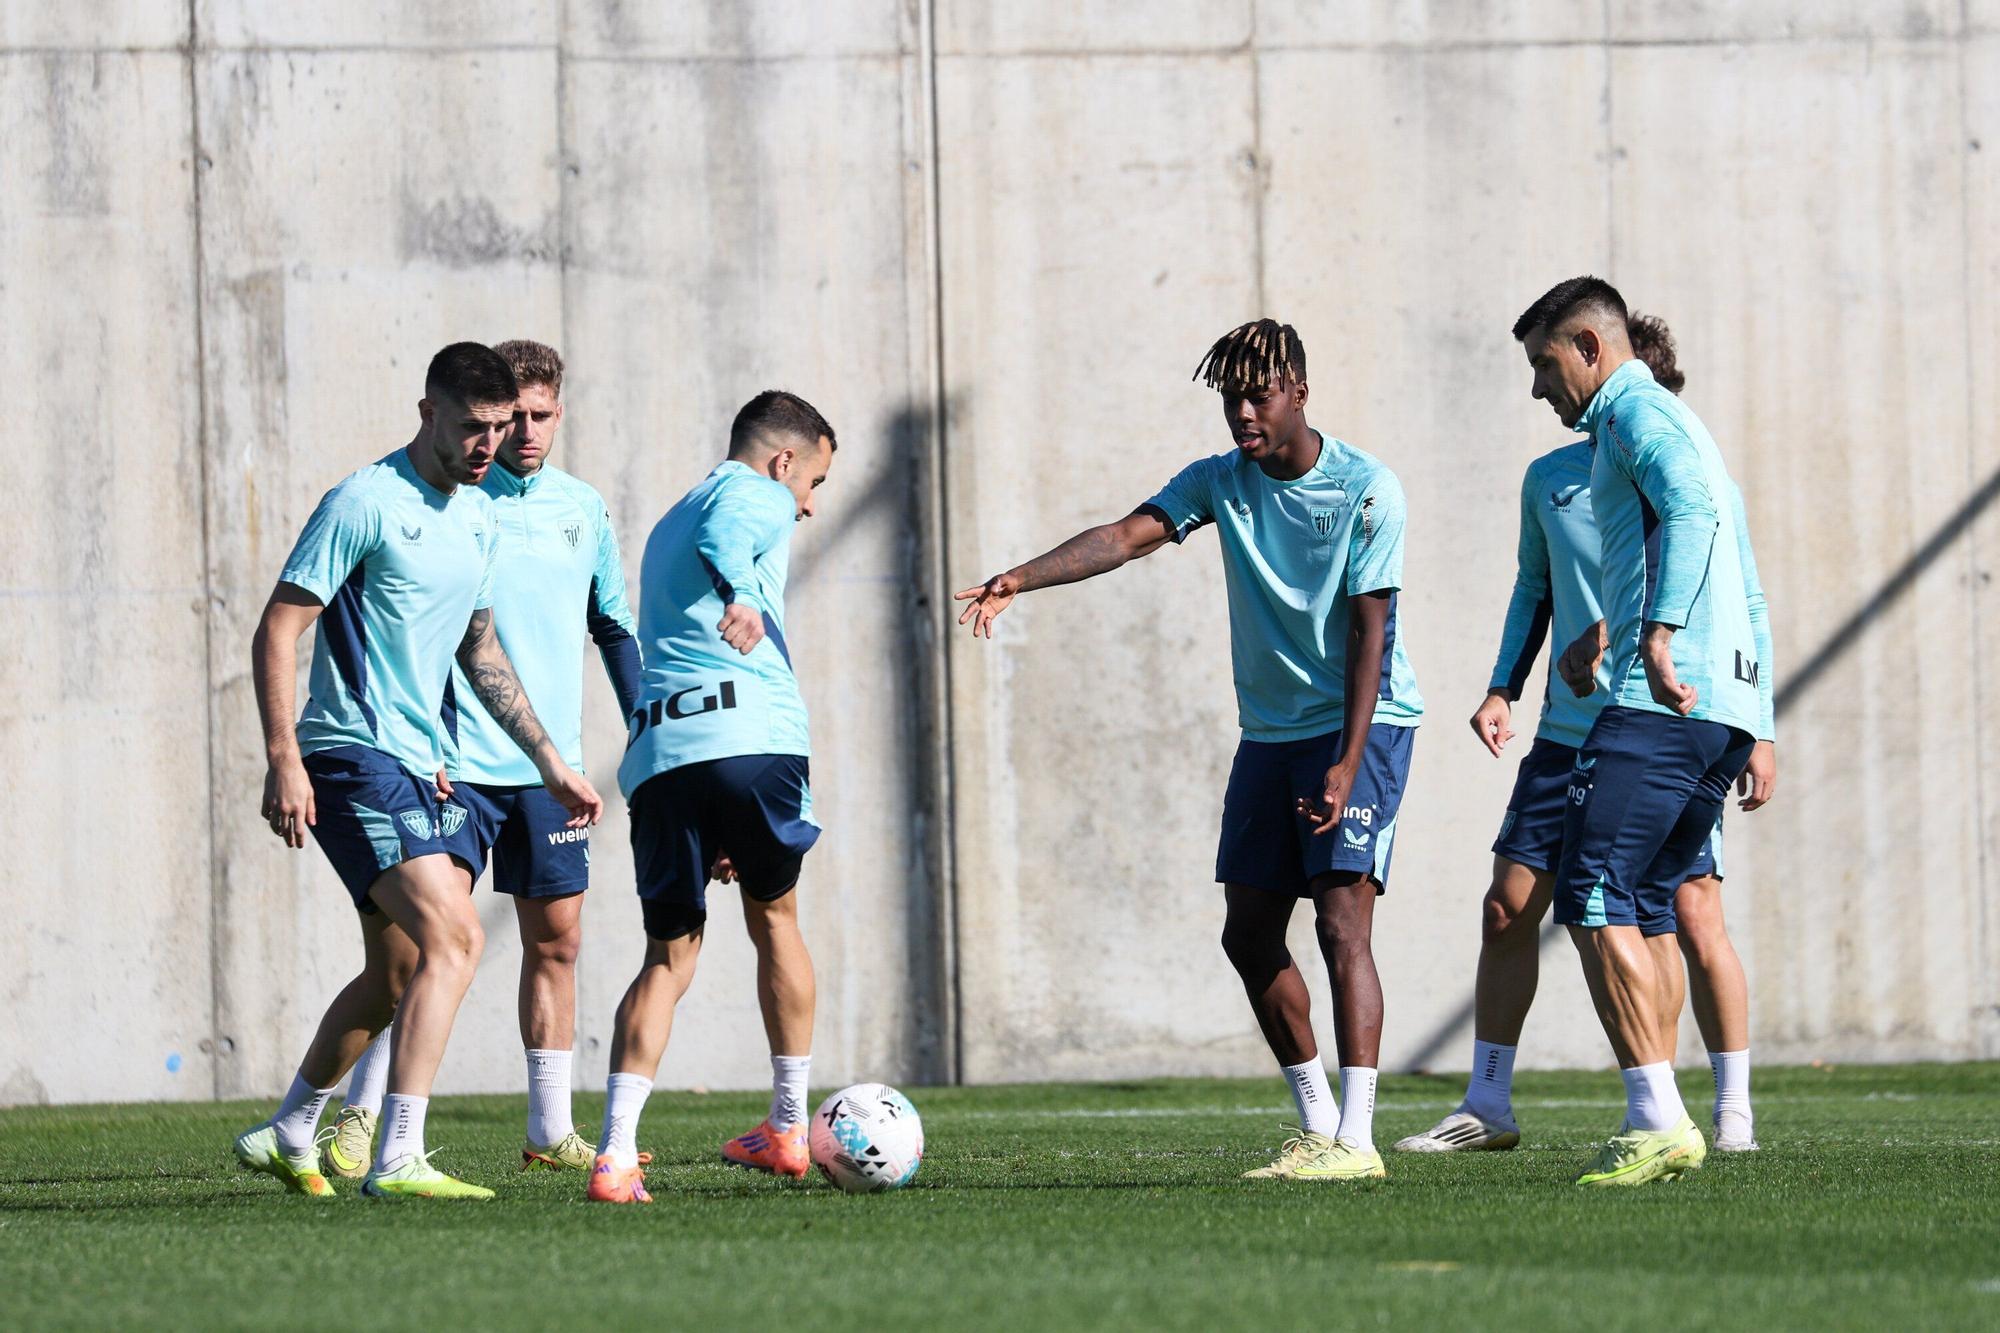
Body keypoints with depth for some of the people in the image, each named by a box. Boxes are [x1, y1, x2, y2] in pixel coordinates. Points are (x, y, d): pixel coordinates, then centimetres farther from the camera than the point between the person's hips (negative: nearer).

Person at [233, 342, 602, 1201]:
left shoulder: (479, 518, 14)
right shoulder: (365, 503, -11)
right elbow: (277, 631, -12)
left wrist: (550, 762, 23)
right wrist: (284, 760, -21)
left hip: (418, 765, 9)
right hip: (353, 757, -9)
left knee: (394, 979, 13)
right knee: (453, 937, -21)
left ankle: (284, 1136, 30)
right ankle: (398, 1159, -24)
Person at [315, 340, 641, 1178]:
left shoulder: (583, 510, 10)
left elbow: (614, 631, 19)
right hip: (459, 762, -5)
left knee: (555, 941, 6)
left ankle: (550, 1131, 13)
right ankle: (358, 1119, -7)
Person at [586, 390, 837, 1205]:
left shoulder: (666, 527, 35)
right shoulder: (753, 494, 10)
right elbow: (725, 537, -16)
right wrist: (740, 596, -37)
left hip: (657, 749, 6)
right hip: (750, 731, -6)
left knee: (670, 954, 6)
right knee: (774, 916, 17)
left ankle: (615, 1155, -12)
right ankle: (789, 1129, 25)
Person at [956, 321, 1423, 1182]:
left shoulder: (1366, 490, -12)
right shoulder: (1221, 482, 2)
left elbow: (1369, 633, -14)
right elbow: (1130, 536, -13)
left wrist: (1347, 764, -21)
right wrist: (1020, 580, -30)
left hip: (1361, 725, -6)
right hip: (1271, 730, 7)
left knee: (1342, 922, -16)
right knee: (1250, 935, 5)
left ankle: (1355, 1138, -18)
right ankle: (1317, 1124, 16)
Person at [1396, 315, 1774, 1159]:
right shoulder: (1550, 480, 8)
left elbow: (1746, 610, 2)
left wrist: (1757, 729, -3)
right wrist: (1503, 689, 9)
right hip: (1567, 734, 4)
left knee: (1694, 915, -11)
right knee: (1508, 907, 3)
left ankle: (1733, 1112, 0)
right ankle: (1487, 1109, 14)